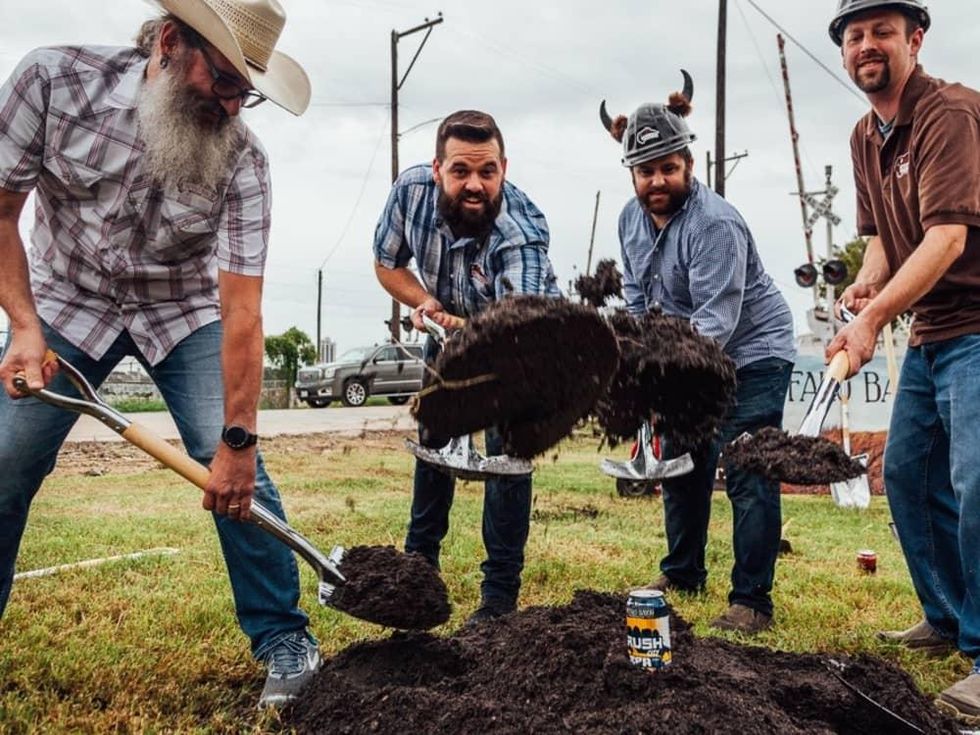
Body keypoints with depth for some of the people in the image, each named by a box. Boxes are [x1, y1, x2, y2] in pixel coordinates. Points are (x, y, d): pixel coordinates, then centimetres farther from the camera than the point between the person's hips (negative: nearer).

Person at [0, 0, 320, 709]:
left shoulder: (242, 159, -25)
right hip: (67, 299, 2)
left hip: (185, 310, -1)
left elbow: (242, 311, -26)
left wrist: (238, 440, -27)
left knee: (233, 471, -14)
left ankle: (284, 640, 1)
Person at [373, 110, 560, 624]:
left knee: (507, 451, -15)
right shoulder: (411, 190, -27)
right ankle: (419, 562, 33)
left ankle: (500, 592, 0)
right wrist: (425, 303, -27)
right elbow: (388, 264, -8)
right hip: (450, 331, 5)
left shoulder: (519, 233, -42)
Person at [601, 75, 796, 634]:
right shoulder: (632, 217, 0)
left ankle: (752, 603, -6)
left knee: (748, 477, -12)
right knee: (681, 464, 15)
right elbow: (635, 290, 14)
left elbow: (716, 320, -33)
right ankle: (683, 574, 31)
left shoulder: (714, 223, -27)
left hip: (752, 352, -8)